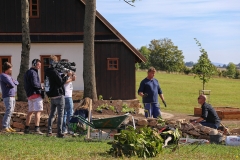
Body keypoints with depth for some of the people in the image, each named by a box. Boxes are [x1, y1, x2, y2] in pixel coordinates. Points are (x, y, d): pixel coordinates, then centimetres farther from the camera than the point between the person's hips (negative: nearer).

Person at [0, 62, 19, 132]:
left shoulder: (8, 76, 22)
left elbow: (16, 82, 12)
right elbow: (12, 85, -17)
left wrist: (11, 82, -8)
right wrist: (12, 83, 5)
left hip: (12, 97, 9)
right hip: (7, 97, -9)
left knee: (10, 112, 6)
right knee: (9, 111, -17)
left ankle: (8, 126, 8)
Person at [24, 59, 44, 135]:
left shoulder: (27, 73, 20)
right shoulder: (33, 72, -10)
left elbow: (25, 85, 22)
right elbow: (35, 84, -21)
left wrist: (28, 92, 18)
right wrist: (41, 87, -6)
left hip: (29, 95, 10)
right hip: (35, 94, -10)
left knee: (30, 112, 15)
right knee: (38, 111, -11)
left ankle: (26, 129, 18)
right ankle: (37, 129, -19)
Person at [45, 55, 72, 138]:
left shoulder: (47, 71, 10)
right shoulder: (54, 71, -17)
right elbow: (61, 82, -16)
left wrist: (64, 74, 9)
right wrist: (67, 76, -8)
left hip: (52, 96, 8)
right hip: (59, 95, -8)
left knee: (52, 113, 17)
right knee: (60, 114, -4)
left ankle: (49, 131, 16)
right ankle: (59, 133, -5)